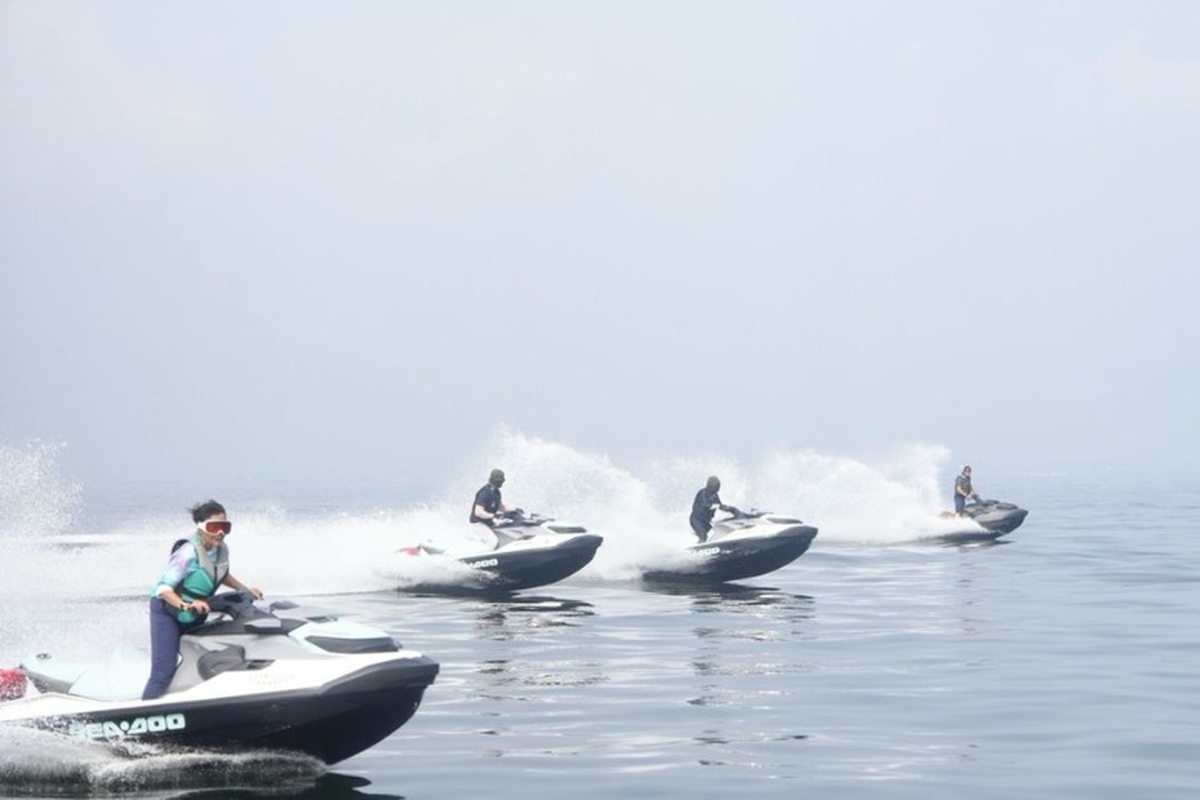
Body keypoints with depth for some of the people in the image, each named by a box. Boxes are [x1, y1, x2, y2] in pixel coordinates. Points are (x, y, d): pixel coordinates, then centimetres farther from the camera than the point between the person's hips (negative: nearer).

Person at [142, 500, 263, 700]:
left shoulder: (221, 550, -6)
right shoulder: (189, 552, -28)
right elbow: (163, 588, -29)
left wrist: (245, 589, 8)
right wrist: (186, 605, -43)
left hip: (195, 616, 8)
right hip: (167, 611, -8)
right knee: (164, 670, -18)